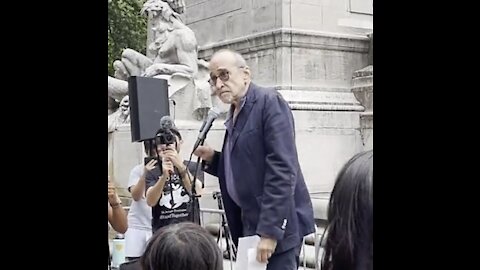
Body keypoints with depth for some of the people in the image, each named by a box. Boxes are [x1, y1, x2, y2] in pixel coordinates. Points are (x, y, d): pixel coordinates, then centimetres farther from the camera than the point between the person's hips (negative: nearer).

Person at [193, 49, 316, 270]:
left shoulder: (269, 102, -12)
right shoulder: (234, 114, 14)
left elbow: (281, 168, -19)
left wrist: (270, 229, -22)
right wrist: (212, 159, 1)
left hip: (275, 224, -8)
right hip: (249, 224, 8)